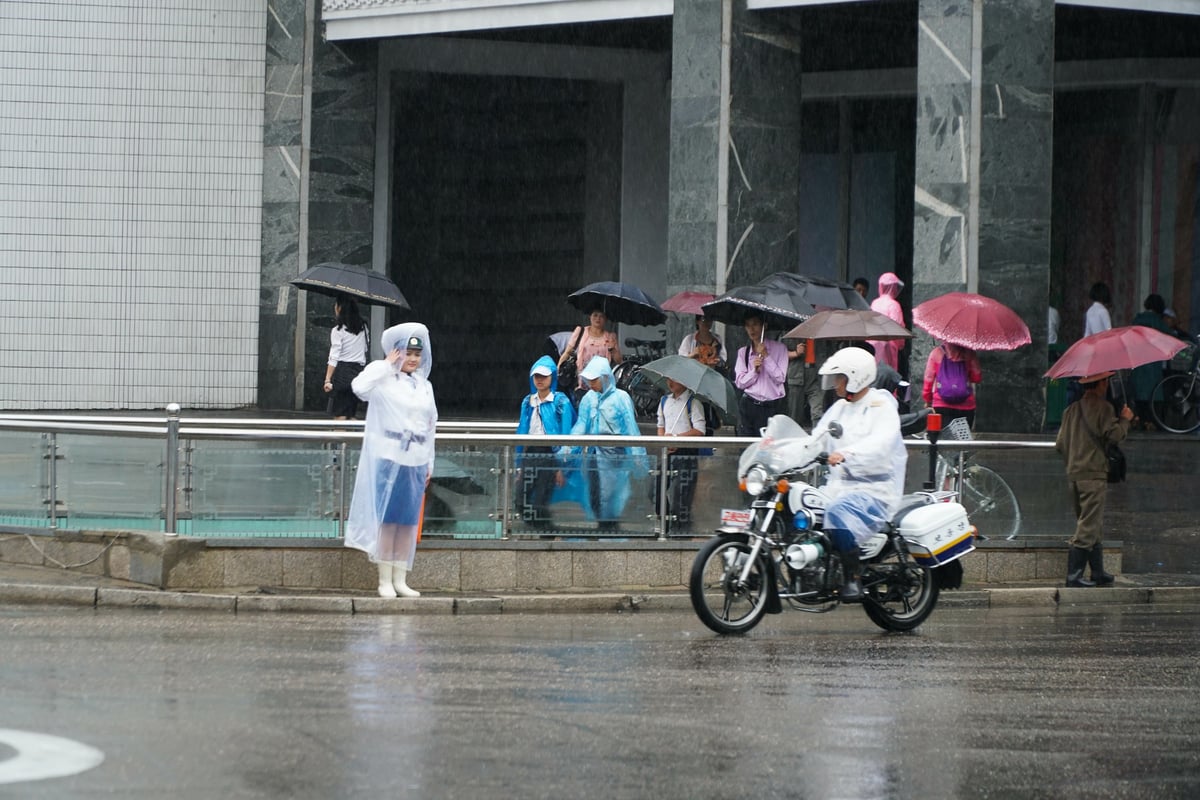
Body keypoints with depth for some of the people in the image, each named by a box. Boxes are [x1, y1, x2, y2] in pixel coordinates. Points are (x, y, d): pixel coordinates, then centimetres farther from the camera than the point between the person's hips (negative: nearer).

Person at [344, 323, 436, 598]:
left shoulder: (424, 386, 14)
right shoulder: (384, 381, -4)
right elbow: (360, 387, -26)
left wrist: (429, 462, 15)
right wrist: (386, 366, -16)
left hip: (416, 462, 5)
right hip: (389, 459, -5)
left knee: (408, 522, 5)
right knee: (387, 519, -4)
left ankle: (400, 579, 11)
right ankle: (385, 580, 0)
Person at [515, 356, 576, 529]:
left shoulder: (560, 402, -4)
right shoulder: (528, 402, 12)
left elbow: (565, 435, -7)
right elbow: (522, 431, 15)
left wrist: (561, 467, -11)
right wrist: (519, 463, 11)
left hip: (549, 454, -5)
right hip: (529, 453, 5)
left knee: (540, 502, -6)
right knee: (522, 500, -2)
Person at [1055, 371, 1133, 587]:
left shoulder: (1071, 410, 14)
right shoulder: (1102, 407, -7)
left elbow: (1060, 445, 15)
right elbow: (1114, 434, -15)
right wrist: (1125, 419, 3)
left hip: (1073, 475, 7)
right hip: (1093, 474, -7)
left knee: (1090, 528, 15)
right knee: (1087, 528, -7)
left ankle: (1098, 573, 18)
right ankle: (1074, 575, -12)